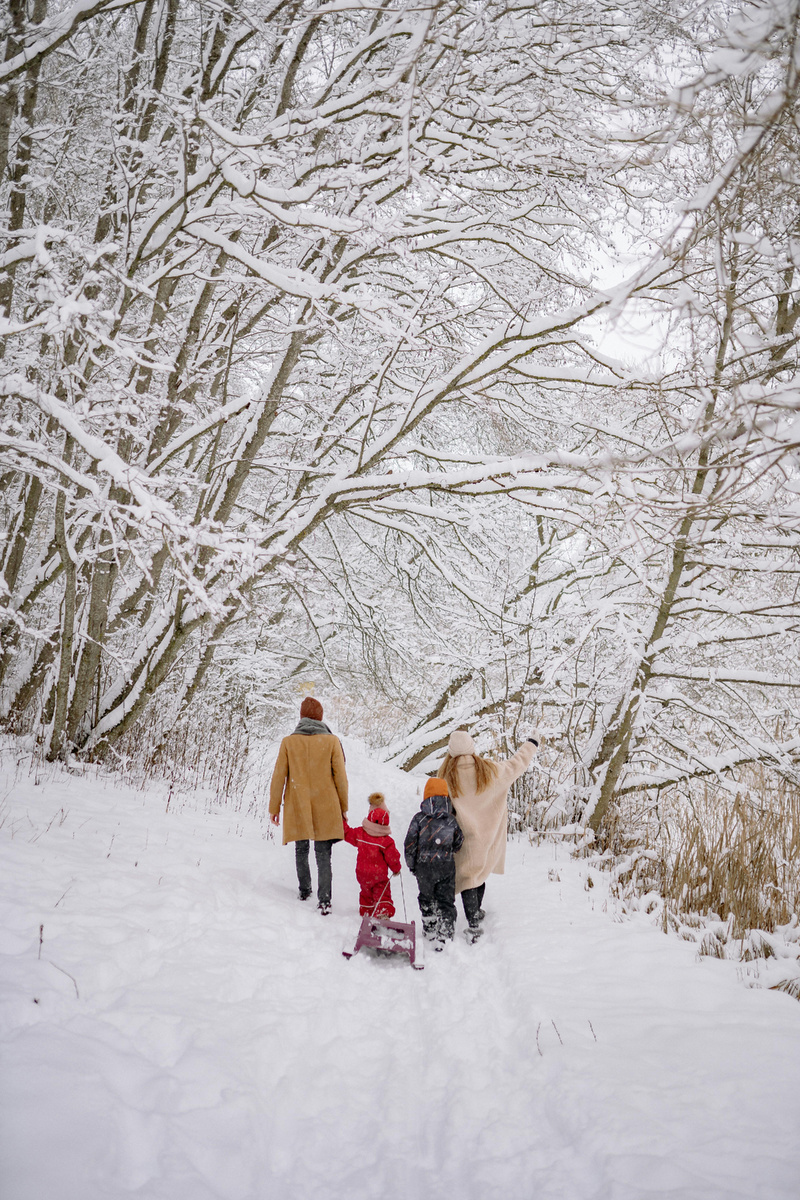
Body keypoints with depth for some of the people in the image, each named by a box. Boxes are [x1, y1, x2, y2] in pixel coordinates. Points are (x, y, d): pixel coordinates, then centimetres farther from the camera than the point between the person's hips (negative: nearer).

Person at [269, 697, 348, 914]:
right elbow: (340, 778, -2)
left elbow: (278, 777, 1)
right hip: (326, 809, -1)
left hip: (297, 808, 1)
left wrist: (274, 808, 10)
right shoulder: (331, 741, -4)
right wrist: (343, 808, 9)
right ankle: (324, 900, -7)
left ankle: (304, 892, 28)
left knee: (301, 851, 20)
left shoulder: (289, 742, -2)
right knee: (323, 855, 2)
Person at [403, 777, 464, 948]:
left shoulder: (419, 818, -8)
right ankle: (444, 938, -3)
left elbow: (410, 843, -7)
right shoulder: (452, 820, -2)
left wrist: (411, 865, 5)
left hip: (424, 866, 0)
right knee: (446, 901, 6)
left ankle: (430, 931, 28)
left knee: (426, 899, 19)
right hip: (447, 866, 1)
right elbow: (459, 842, 8)